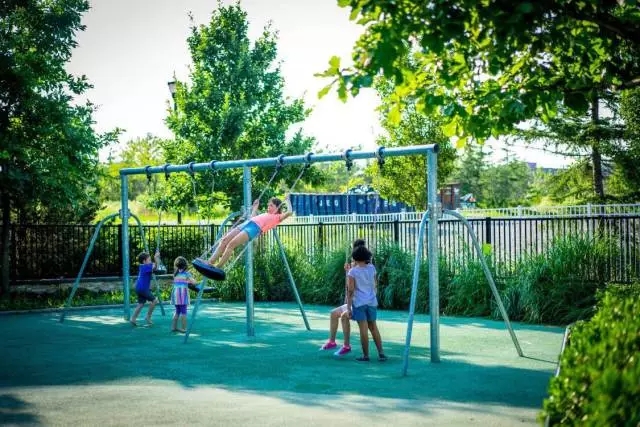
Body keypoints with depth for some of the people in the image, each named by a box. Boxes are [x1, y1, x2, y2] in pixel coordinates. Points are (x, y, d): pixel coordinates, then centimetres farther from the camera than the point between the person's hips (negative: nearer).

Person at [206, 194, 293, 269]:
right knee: (224, 240, -12)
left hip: (255, 228, -8)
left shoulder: (278, 217, 15)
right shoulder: (265, 215, 38)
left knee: (232, 244, -24)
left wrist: (287, 200, 13)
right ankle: (210, 263, -19)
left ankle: (218, 267, -26)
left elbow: (289, 212, -1)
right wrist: (255, 207, 52)